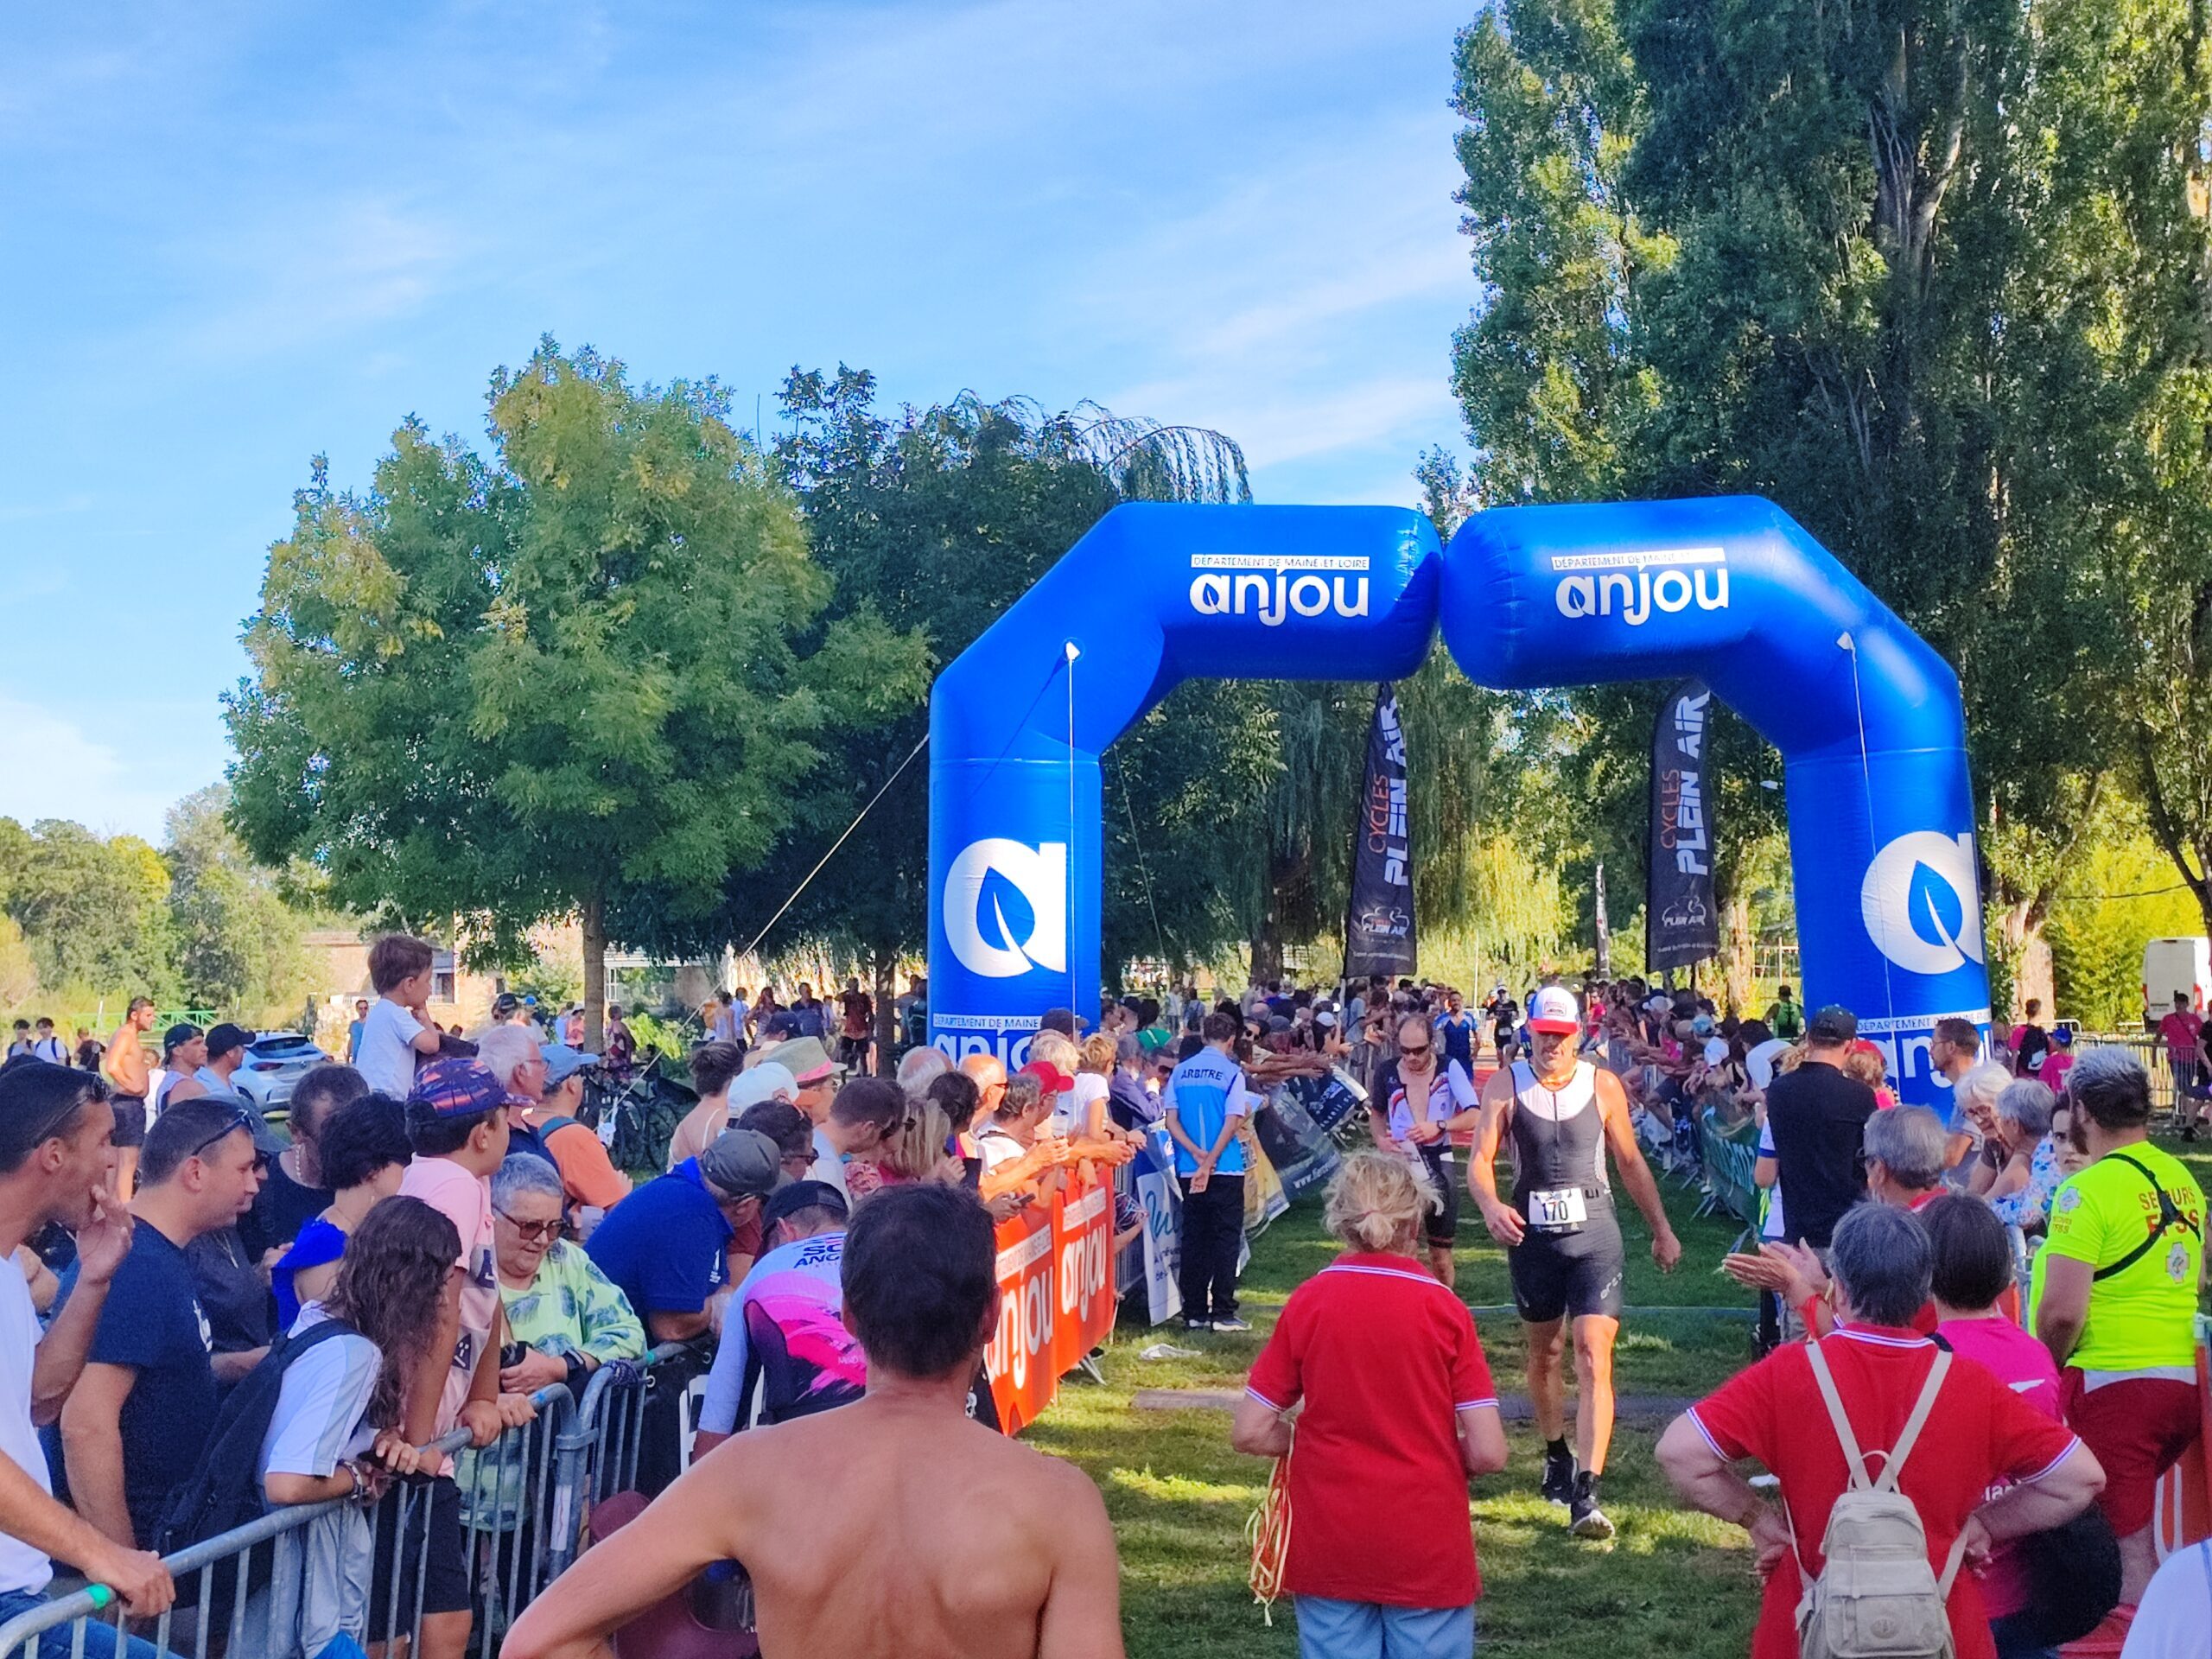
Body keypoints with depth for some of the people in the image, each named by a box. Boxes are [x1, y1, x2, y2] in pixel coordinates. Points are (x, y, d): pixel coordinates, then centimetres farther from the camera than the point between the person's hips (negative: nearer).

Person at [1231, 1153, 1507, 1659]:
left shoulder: (1307, 1302, -6)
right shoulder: (1443, 1308, -10)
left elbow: (1249, 1433, -6)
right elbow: (1487, 1453, -12)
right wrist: (1433, 1454, 8)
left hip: (1328, 1547, 1)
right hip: (1428, 1551, -1)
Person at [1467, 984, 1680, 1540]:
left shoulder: (1603, 1086, 0)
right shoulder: (1505, 1087, -3)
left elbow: (1630, 1161, 10)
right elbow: (1480, 1159, -10)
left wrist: (1661, 1230, 14)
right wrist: (1491, 1206, -30)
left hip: (1594, 1231, -1)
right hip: (1532, 1234, 1)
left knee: (1594, 1357, -13)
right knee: (1545, 1352, 18)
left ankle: (1586, 1492, -16)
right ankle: (1556, 1456, 41)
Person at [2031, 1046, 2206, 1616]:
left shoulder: (2088, 1190, -18)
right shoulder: (2183, 1179, 5)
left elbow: (2062, 1312, -22)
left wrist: (2047, 1369, -3)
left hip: (2114, 1383, -8)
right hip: (2185, 1378, 8)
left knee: (2131, 1544, -1)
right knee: (2135, 1520, 25)